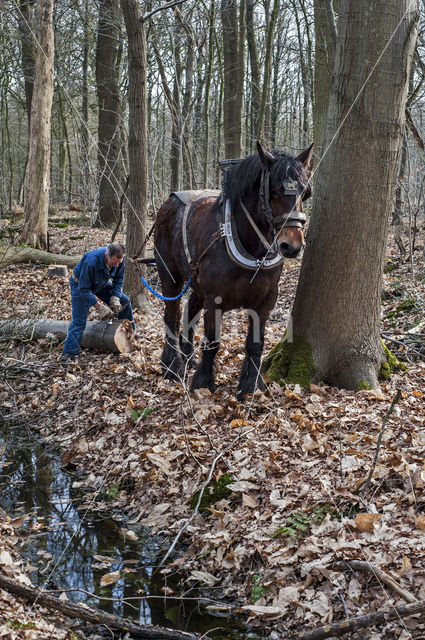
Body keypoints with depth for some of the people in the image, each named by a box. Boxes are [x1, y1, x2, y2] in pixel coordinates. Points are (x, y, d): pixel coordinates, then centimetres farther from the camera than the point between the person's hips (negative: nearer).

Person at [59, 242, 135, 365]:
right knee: (79, 321, -15)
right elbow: (84, 289, -33)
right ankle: (68, 354, -12)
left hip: (101, 283, 6)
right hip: (80, 285, -6)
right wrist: (99, 307, -33)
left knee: (124, 301, 2)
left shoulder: (119, 259, -23)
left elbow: (118, 279, -4)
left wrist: (115, 298, -18)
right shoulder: (91, 261, -42)